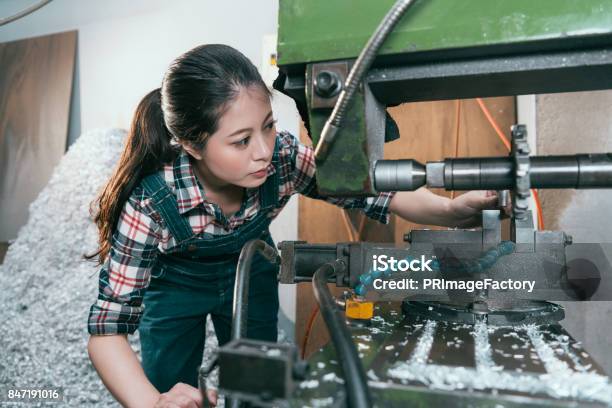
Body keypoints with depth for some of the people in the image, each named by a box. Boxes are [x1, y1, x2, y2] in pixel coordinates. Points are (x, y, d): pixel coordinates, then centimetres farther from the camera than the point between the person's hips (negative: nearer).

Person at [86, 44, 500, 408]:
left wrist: (452, 209, -40)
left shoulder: (283, 158, -31)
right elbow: (108, 325, -30)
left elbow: (370, 188, -22)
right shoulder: (151, 202, -36)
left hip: (249, 274, 2)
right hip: (176, 285, -1)